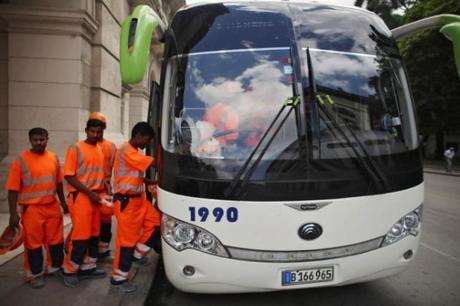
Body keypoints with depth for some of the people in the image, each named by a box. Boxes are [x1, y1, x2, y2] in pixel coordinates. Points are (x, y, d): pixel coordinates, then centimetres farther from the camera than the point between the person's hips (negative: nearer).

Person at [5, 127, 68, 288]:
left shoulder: (53, 158, 4)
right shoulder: (21, 160, -10)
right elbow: (13, 189, -11)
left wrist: (63, 202, 17)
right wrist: (13, 213, -14)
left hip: (52, 207, 5)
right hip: (31, 209, -4)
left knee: (56, 240, 15)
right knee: (33, 243, 7)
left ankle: (55, 268, 34)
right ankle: (34, 275, 23)